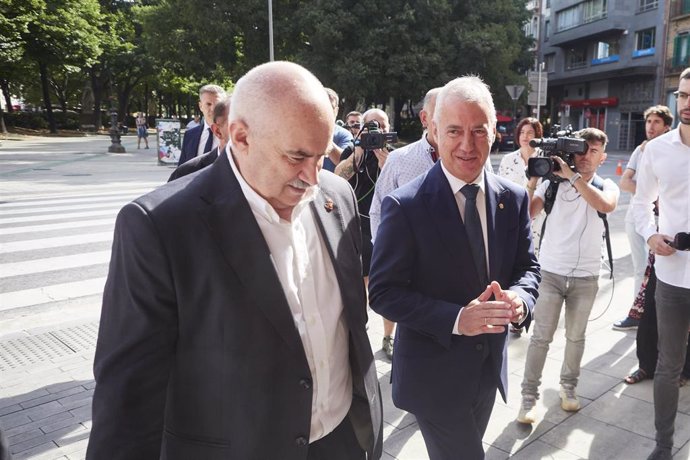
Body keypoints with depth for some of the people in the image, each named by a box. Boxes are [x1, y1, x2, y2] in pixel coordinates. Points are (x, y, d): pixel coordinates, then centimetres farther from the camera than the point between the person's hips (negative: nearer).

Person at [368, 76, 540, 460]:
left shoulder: (514, 198, -3)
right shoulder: (405, 206, -19)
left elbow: (528, 266, 5)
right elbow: (383, 293, -18)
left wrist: (518, 298, -19)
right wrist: (456, 318, -29)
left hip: (490, 365, 6)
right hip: (434, 372, -5)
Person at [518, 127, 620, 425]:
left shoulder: (606, 186, 3)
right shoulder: (553, 182, 0)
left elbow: (606, 205, -22)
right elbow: (528, 212, -12)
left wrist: (572, 176, -23)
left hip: (586, 277, 1)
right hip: (550, 272, -1)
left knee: (576, 337, 14)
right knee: (541, 337, 1)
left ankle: (568, 387, 33)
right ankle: (529, 396, 9)